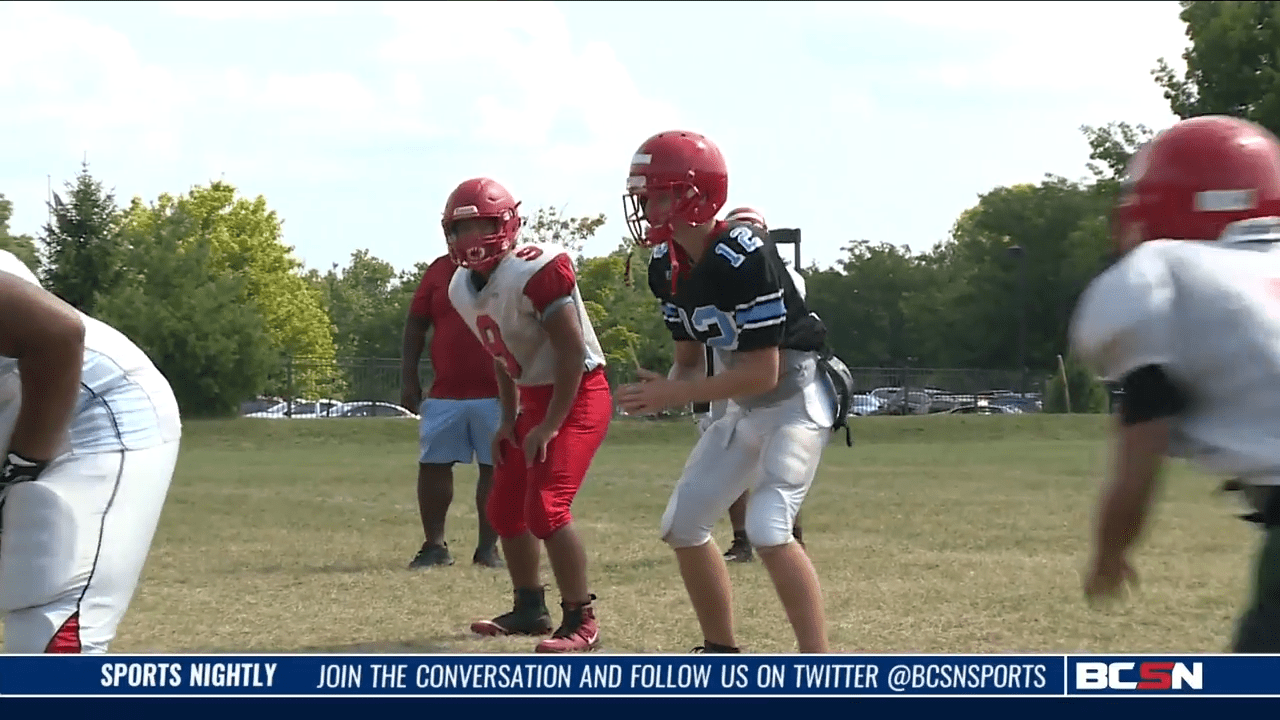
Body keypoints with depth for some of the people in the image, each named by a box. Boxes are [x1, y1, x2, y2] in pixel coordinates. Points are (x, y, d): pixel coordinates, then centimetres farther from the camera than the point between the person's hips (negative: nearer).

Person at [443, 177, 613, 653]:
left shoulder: (536, 271, -24)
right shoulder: (463, 289, 3)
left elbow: (573, 352, -23)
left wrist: (549, 426, -21)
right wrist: (509, 419, 14)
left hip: (578, 395, -9)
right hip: (535, 399, 9)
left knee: (546, 508, -18)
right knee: (505, 507, 14)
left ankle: (582, 622, -10)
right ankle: (530, 609, 30)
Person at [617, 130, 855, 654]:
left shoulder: (742, 257, -27)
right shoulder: (667, 267, -1)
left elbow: (763, 372, -25)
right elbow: (690, 360, 9)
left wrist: (675, 395, -24)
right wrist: (661, 392, -14)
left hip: (796, 398, -9)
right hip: (746, 407, 9)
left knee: (768, 529, -24)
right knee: (682, 524, 8)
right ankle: (722, 652, 23)